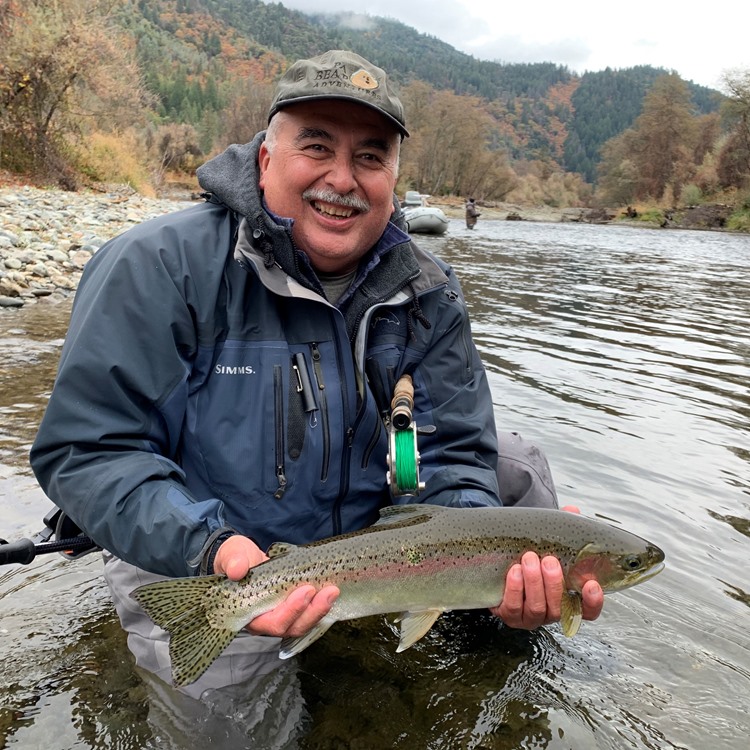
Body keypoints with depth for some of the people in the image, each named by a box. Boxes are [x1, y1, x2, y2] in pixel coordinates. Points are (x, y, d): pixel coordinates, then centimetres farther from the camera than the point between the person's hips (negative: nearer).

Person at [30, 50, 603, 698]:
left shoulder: (428, 298, -8)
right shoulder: (159, 268, -20)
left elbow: (454, 459, -8)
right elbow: (87, 447, -20)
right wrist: (209, 546, -36)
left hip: (364, 540, 3)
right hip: (197, 572, -2)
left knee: (516, 466, -3)